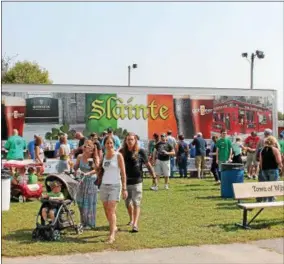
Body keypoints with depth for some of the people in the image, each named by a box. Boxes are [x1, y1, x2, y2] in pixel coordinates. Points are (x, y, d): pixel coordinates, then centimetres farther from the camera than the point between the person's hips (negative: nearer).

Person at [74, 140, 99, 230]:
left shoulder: (95, 158, -9)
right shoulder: (80, 157, 3)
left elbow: (97, 169, -21)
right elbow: (75, 168, 11)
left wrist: (87, 173, -36)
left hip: (91, 181, -5)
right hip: (82, 181, 5)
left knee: (89, 203, -1)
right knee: (80, 202, 8)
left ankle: (90, 224, 11)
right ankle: (83, 222, 24)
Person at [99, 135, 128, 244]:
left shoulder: (118, 156, -4)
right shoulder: (104, 156, 10)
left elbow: (123, 173, -6)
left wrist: (124, 188, -9)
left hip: (115, 186, -5)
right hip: (104, 185, 5)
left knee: (111, 210, -13)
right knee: (106, 211, 10)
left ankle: (112, 235, -11)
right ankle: (114, 227, 32)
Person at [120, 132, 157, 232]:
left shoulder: (140, 151, -6)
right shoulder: (122, 152, 0)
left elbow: (148, 165, -1)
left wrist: (154, 177, -2)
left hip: (137, 181, -3)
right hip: (125, 181, 3)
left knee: (136, 203, -6)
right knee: (128, 202, 16)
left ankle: (135, 224, -6)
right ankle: (131, 219, 39)